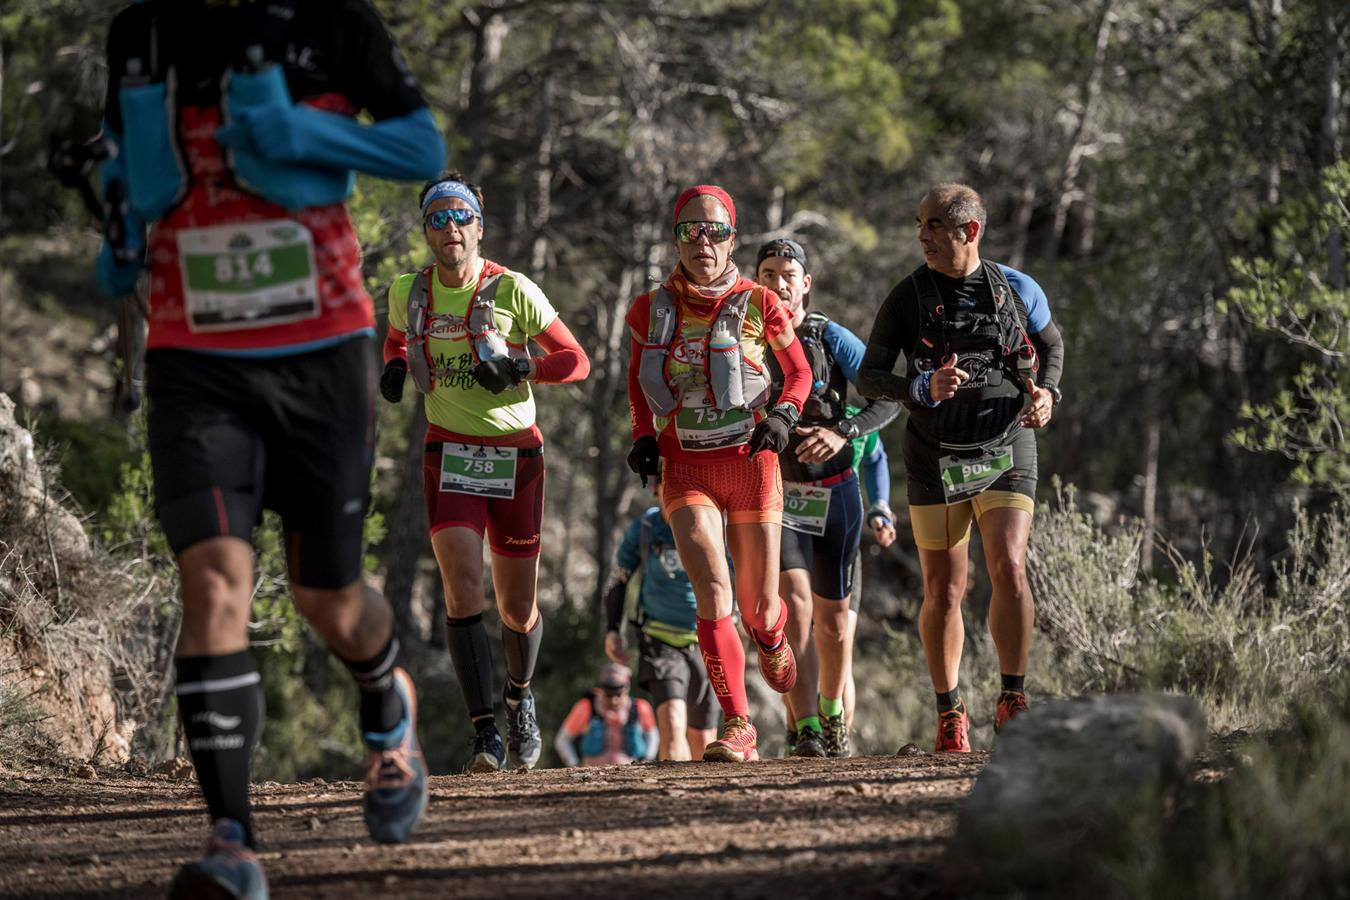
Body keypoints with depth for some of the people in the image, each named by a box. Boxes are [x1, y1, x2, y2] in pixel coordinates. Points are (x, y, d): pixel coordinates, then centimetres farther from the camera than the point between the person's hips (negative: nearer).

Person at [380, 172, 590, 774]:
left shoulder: (511, 290, -8)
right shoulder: (409, 292, 1)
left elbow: (576, 361, -4)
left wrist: (518, 368, -21)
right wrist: (395, 368, 2)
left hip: (515, 455, -1)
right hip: (449, 454, 1)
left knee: (518, 609, 8)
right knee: (462, 584, -20)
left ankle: (520, 696, 40)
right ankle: (485, 733, -19)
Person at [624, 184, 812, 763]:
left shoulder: (758, 304, -3)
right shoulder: (653, 310, 2)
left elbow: (799, 372, 10)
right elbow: (638, 378, 18)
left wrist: (782, 415, -10)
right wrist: (643, 437, 3)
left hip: (751, 462, 0)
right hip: (686, 469, 0)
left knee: (758, 608, 3)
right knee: (713, 591, -19)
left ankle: (772, 639, 43)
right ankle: (737, 727, -14)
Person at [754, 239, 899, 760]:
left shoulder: (830, 338, -3)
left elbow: (888, 399, -7)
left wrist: (842, 433, -22)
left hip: (834, 492, 1)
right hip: (775, 493, -1)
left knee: (833, 620, 10)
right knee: (795, 605, -19)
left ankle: (831, 716, 36)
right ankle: (805, 729, -25)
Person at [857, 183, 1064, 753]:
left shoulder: (1016, 289, 2)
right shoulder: (908, 297, -2)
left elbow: (1051, 345, 20)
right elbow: (869, 377, -3)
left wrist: (1047, 392, 0)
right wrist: (924, 388, -21)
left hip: (1006, 451, 0)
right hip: (936, 461, 0)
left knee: (1009, 570, -17)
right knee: (944, 592, 2)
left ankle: (1012, 702, -7)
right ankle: (950, 714, 16)